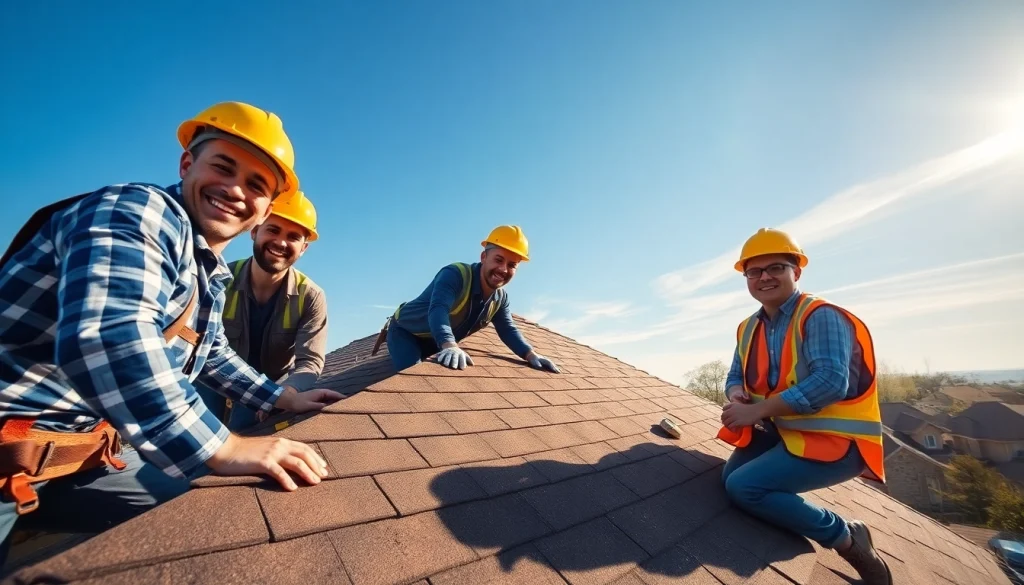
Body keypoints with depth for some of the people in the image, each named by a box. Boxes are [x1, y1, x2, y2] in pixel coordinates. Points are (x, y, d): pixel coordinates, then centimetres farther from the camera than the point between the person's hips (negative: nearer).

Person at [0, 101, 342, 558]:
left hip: (84, 450, 9)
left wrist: (283, 399, 20)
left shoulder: (212, 276, 8)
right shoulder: (139, 211, -20)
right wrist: (222, 448, -37)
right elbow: (106, 340, -36)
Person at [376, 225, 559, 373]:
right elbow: (438, 309, -50)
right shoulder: (455, 274, -34)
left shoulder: (500, 298, -9)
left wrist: (531, 355, -23)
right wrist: (450, 347, -70)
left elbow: (508, 330, -5)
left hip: (436, 342, 7)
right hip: (406, 332, -7)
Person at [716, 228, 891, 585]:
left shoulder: (821, 317, -17)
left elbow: (829, 383, -29)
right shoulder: (749, 329, 6)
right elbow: (736, 377, 11)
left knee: (743, 487, -19)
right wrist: (737, 395, -14)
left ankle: (846, 538, 4)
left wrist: (756, 410, -27)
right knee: (731, 476, -5)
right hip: (781, 431, 8)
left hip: (833, 439, -8)